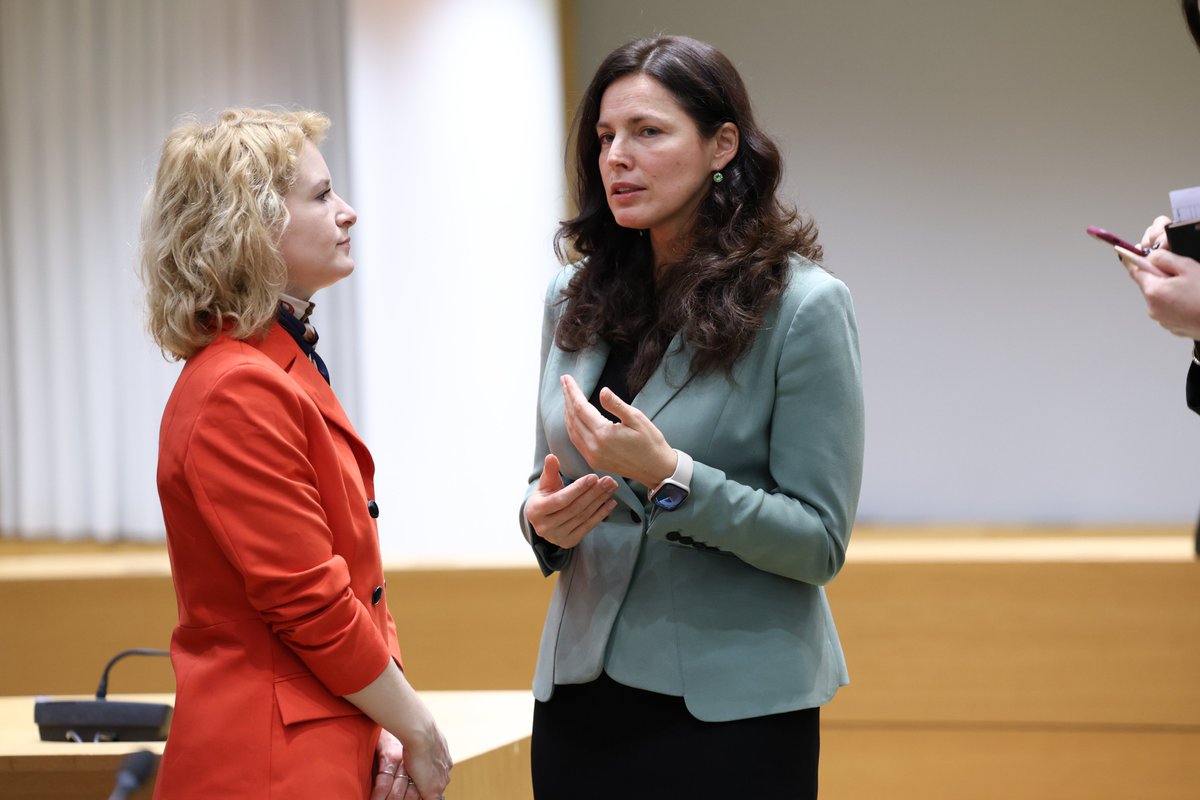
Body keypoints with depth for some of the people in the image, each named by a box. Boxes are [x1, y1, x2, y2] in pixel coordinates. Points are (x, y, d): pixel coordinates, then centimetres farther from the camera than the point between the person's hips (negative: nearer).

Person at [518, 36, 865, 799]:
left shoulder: (802, 307, -9)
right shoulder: (575, 300, 6)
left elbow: (819, 542, -11)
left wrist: (669, 477, -23)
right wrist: (545, 517, -7)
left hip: (731, 705, -5)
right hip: (582, 693, 5)